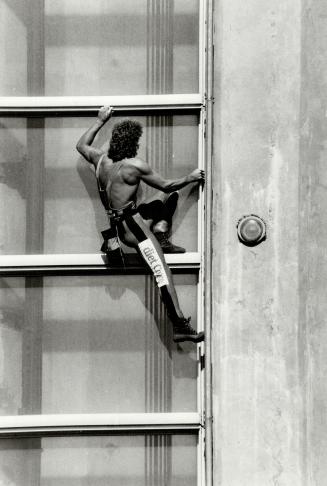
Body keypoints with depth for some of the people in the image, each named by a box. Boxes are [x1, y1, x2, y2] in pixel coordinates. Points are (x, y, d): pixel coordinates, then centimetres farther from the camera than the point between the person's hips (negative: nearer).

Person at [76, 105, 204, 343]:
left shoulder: (100, 159, 8)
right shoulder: (135, 165, -11)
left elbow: (81, 145, 30)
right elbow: (165, 185, -2)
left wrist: (100, 121, 35)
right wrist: (190, 178, 13)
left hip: (116, 222, 9)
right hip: (132, 225, -9)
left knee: (171, 200, 25)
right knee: (163, 273, -17)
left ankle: (160, 233, 9)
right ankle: (180, 326, -25)